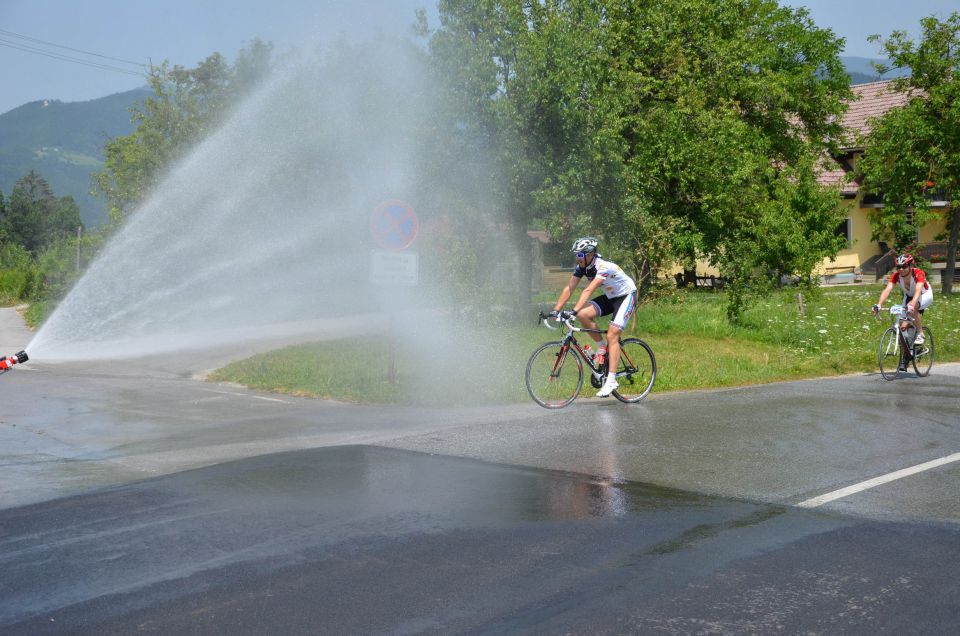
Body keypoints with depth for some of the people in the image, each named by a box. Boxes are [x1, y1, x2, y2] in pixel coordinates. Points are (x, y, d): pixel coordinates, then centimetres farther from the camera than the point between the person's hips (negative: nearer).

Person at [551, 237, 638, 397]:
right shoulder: (582, 267, -9)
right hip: (610, 297, 7)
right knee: (584, 315, -19)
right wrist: (555, 310, -19)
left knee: (612, 336, -18)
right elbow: (569, 289, -10)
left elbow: (588, 291, -42)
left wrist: (574, 311, -51)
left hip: (626, 296, -7)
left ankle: (611, 381, -17)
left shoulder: (604, 266, -32)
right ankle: (602, 347, 1)